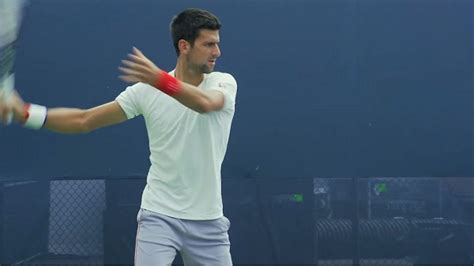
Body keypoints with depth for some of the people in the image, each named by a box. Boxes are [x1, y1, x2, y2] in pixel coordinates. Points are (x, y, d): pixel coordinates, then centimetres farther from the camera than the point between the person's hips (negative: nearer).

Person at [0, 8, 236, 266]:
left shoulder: (224, 83, -5)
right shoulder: (146, 90, -4)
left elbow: (205, 103, -29)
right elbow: (84, 120, -2)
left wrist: (161, 80, -47)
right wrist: (25, 112, -13)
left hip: (208, 220, 1)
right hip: (159, 215, -1)